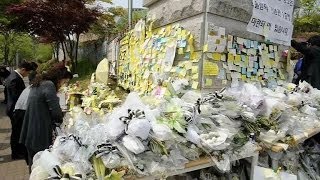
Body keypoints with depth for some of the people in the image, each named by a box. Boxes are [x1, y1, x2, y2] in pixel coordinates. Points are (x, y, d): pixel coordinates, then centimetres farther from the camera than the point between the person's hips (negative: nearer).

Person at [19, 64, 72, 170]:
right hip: (40, 136, -9)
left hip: (30, 134, 9)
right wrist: (60, 119, 0)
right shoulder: (49, 85, -17)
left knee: (34, 165, 21)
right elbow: (56, 111, -21)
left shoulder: (38, 84, 13)